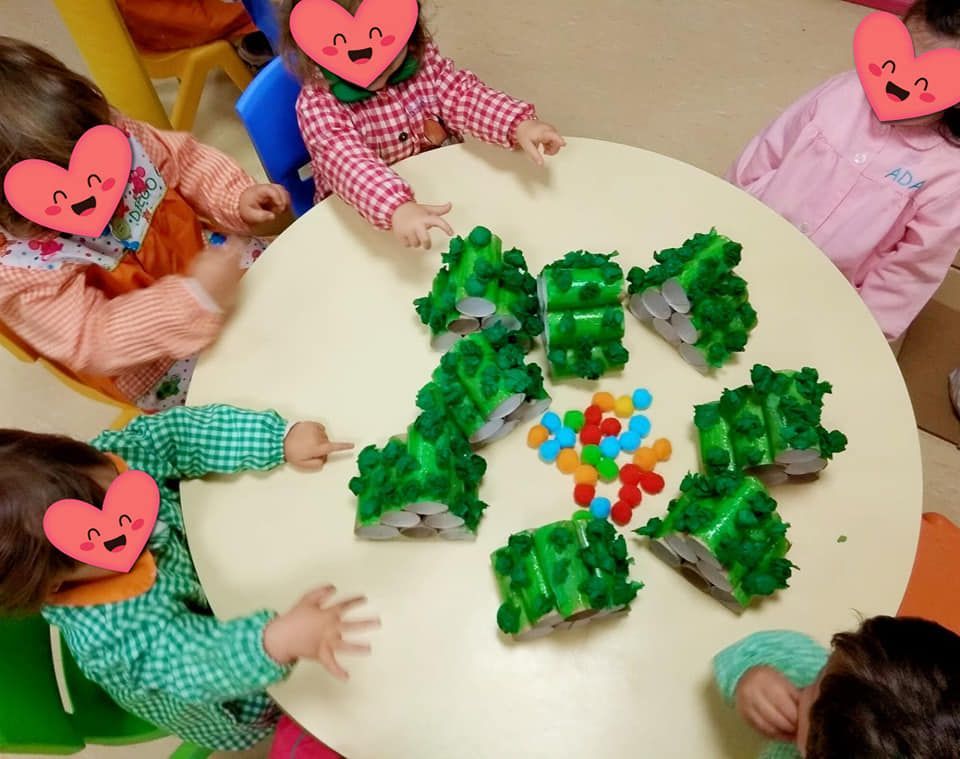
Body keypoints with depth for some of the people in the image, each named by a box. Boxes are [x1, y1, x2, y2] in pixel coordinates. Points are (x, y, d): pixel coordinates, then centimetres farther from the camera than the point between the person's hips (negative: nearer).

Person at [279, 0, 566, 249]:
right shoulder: (318, 102, -24)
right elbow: (347, 163, -38)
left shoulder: (422, 58, -8)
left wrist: (519, 125, -31)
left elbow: (463, 94, -12)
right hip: (363, 217, -3)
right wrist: (397, 208, -56)